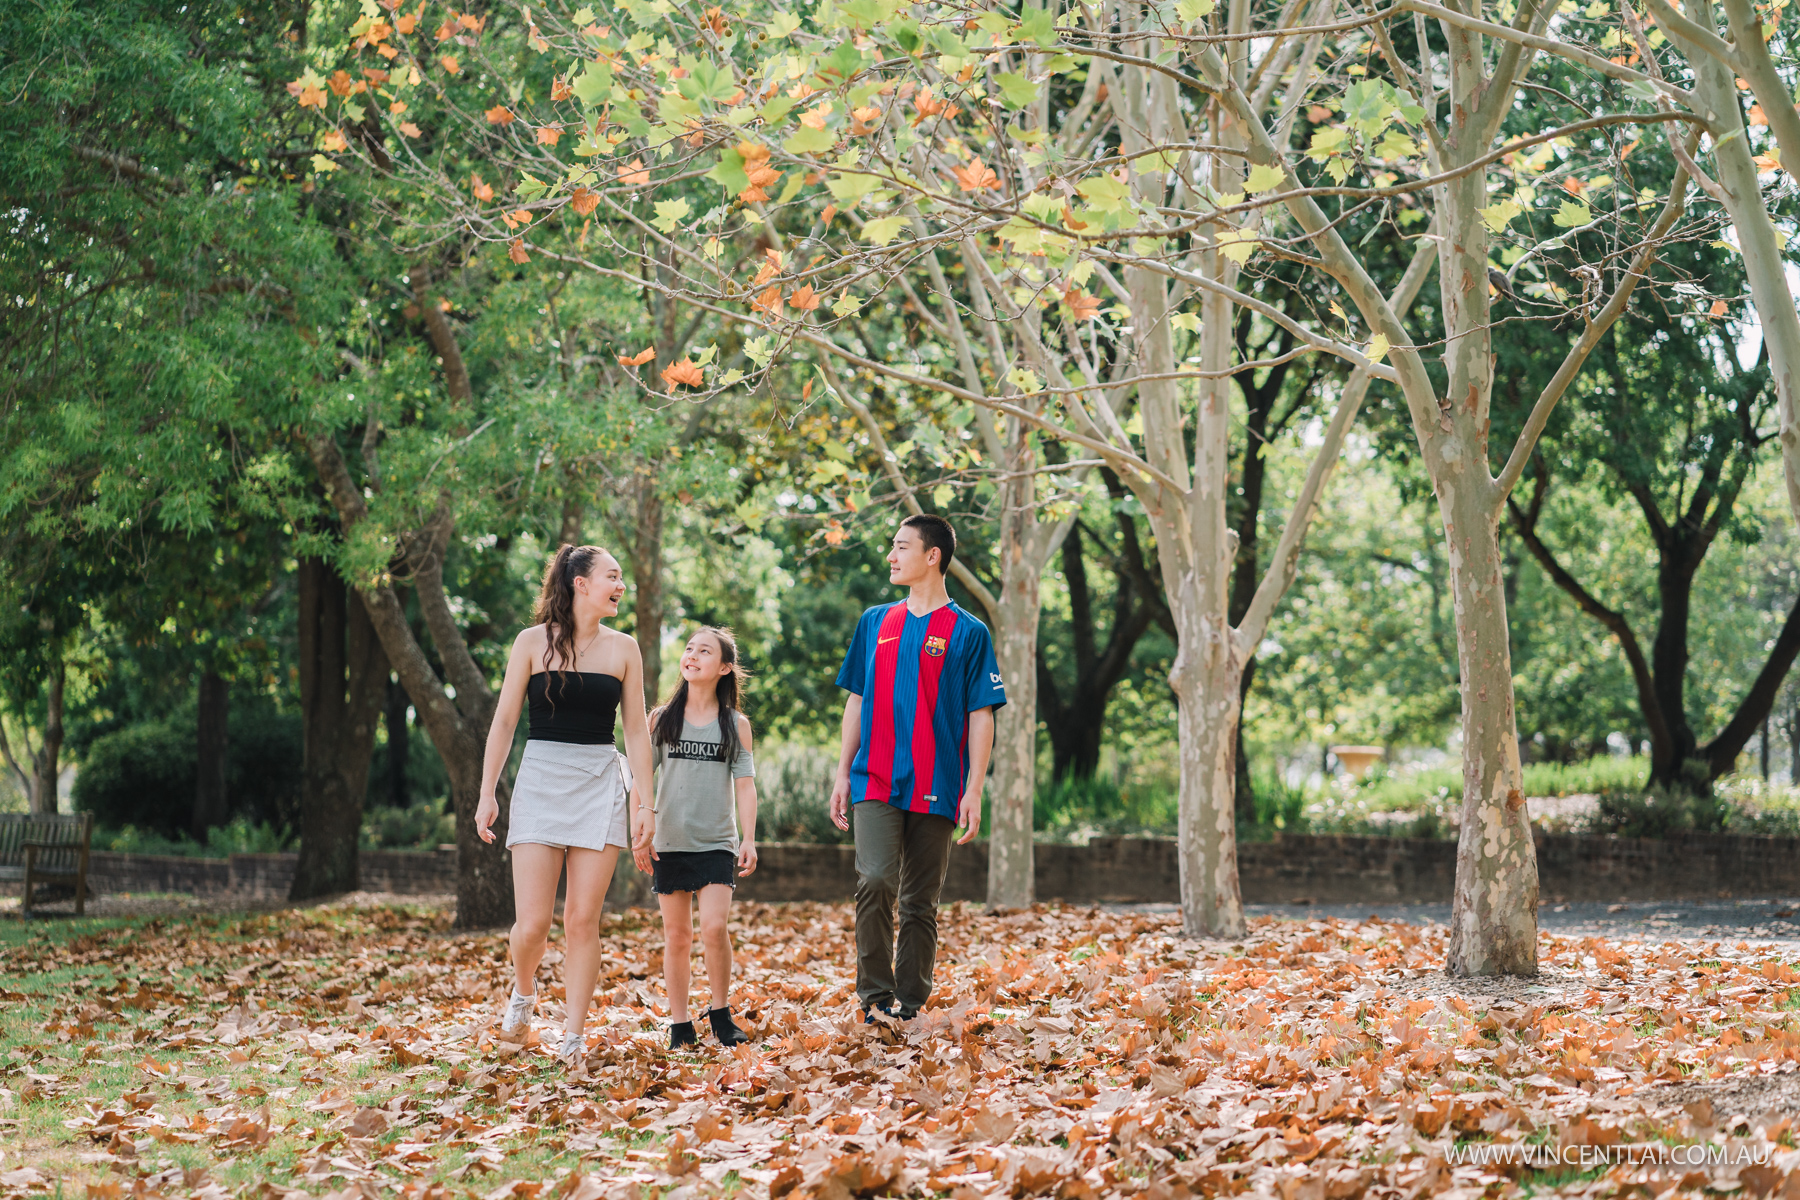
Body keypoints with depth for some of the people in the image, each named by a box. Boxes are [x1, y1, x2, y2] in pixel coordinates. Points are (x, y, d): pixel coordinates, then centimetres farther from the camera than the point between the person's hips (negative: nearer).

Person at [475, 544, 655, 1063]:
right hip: (541, 781, -1)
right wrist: (488, 793, -1)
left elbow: (636, 731, 10)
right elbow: (504, 721, 4)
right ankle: (523, 991, 25)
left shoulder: (623, 650, 7)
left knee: (582, 920, -2)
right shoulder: (534, 642, 1)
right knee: (533, 923, -7)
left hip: (601, 786, 2)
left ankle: (573, 1039, 7)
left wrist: (644, 802, 5)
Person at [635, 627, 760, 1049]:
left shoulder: (736, 724, 5)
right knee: (676, 935, 3)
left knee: (714, 928, -14)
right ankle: (680, 1025, 12)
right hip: (670, 842, 1)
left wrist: (749, 839, -4)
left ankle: (721, 1013, 5)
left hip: (717, 843, -1)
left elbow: (744, 785, 3)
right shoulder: (661, 719, 5)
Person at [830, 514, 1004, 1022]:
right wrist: (842, 774, 10)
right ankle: (874, 993, -8)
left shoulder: (968, 633, 1)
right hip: (875, 783, 2)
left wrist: (974, 791, -8)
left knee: (920, 902, 3)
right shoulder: (875, 623, 12)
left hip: (935, 789, -2)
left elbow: (981, 718, -1)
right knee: (875, 880, -16)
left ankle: (909, 1006, 12)